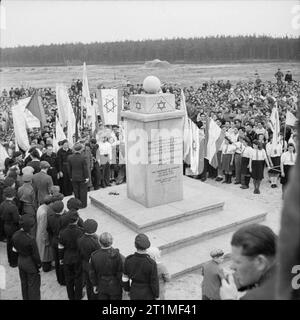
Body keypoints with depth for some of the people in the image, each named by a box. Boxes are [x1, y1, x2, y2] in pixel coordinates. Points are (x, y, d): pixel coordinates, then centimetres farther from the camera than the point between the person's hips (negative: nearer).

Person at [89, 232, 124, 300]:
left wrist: (94, 285, 11)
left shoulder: (94, 255, -16)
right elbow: (121, 273, -19)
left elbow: (92, 273, -4)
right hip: (115, 287, -2)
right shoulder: (117, 255, -26)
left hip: (101, 286, 3)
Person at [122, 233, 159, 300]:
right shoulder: (151, 263, -34)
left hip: (134, 291, 3)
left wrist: (127, 289, 12)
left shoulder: (128, 260, -23)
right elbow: (154, 282, -22)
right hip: (147, 293, -3)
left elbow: (125, 277, -7)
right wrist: (156, 295, -2)